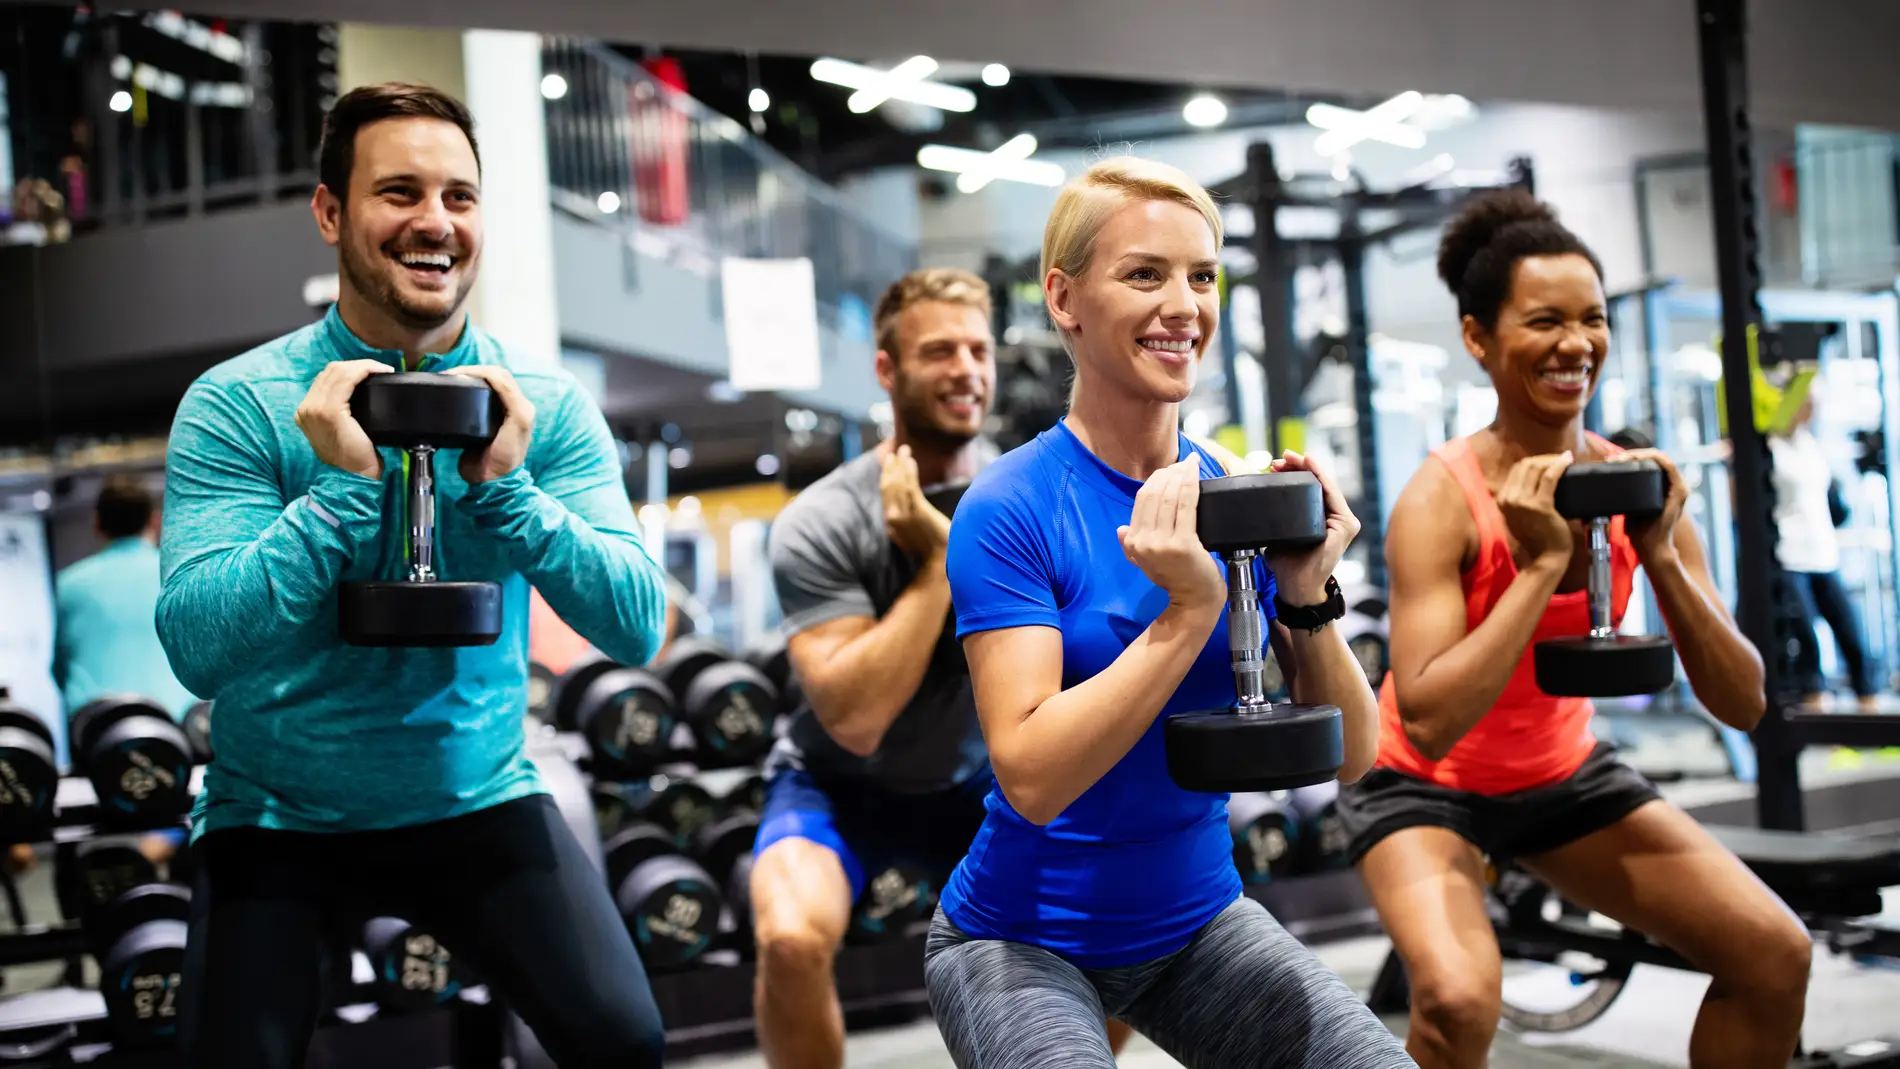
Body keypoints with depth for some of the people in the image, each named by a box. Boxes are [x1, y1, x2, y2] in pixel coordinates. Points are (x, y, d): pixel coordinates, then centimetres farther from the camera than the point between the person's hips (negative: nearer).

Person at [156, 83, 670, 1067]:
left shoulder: (547, 405, -5)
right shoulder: (235, 404, -11)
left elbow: (637, 630, -12)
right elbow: (198, 650, -20)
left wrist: (505, 489, -24)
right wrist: (344, 487, -27)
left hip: (478, 801, 1)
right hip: (278, 816, -1)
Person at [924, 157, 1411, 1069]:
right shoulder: (1009, 508, -17)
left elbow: (1349, 756, -4)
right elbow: (1031, 775, -24)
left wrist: (1308, 597, -20)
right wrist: (1189, 611, -30)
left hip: (1197, 918, 5)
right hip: (1026, 942, -4)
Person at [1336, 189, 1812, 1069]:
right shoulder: (1441, 501, -24)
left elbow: (1742, 706, -11)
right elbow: (1430, 722, -35)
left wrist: (1660, 554, -25)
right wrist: (1543, 563, -34)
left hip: (1565, 775, 6)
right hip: (1425, 785, -5)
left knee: (1775, 954, -2)